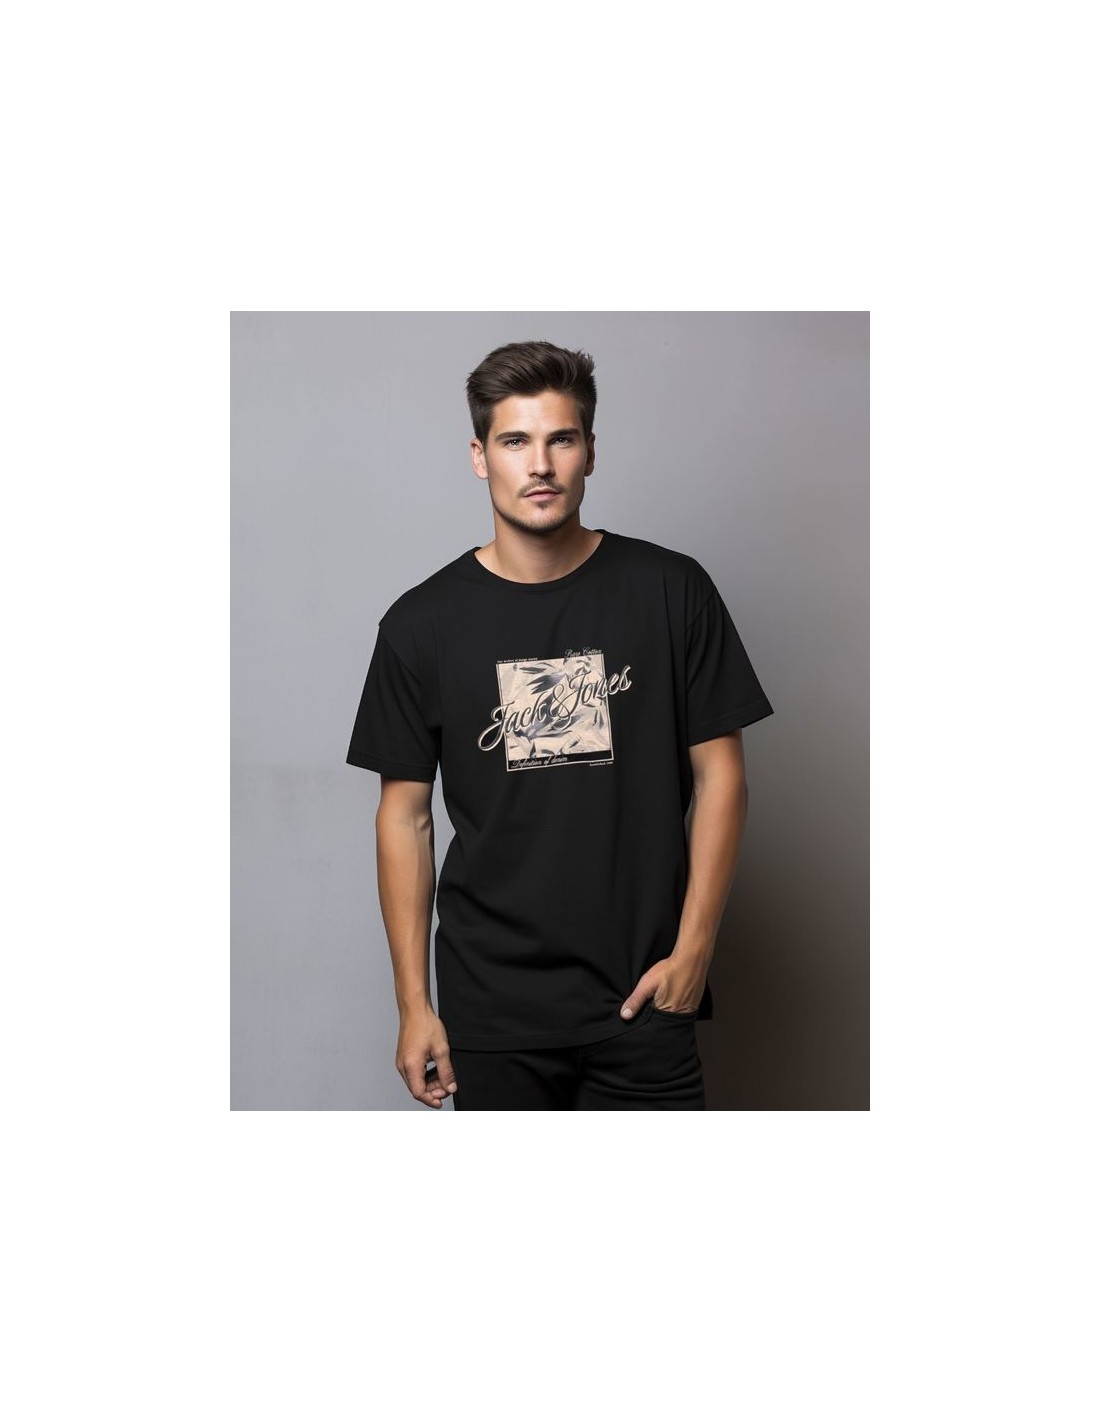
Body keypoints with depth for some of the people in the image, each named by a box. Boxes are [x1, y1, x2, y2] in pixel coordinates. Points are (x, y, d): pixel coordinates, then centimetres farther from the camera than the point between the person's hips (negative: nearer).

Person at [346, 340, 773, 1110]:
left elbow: (720, 773, 1)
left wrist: (693, 947, -6)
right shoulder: (422, 623, -1)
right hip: (491, 1007, 1)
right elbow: (405, 816, 3)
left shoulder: (671, 590, -2)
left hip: (643, 995, 0)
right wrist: (414, 1001, 1)